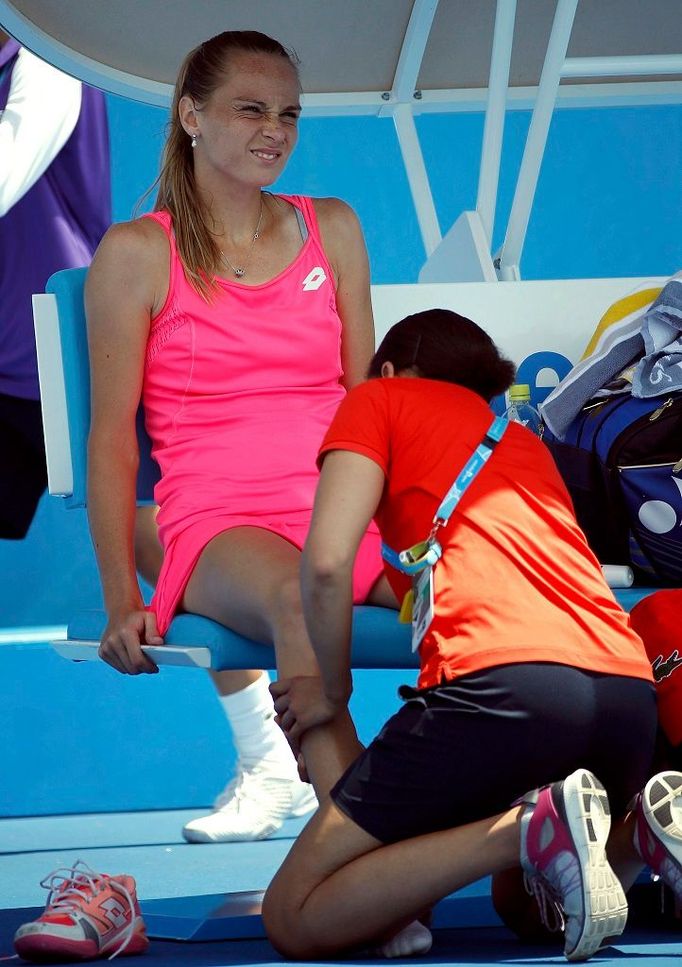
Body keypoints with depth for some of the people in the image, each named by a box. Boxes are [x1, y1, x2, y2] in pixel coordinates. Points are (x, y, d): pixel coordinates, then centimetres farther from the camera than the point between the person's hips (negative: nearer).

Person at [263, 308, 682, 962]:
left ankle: (530, 830, -17)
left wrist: (332, 691, 16)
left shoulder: (380, 398, 17)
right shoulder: (526, 442, 35)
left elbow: (326, 562, 3)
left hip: (501, 683, -7)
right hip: (630, 694, 7)